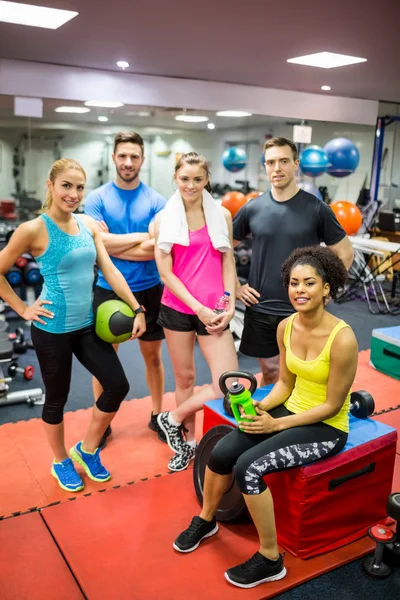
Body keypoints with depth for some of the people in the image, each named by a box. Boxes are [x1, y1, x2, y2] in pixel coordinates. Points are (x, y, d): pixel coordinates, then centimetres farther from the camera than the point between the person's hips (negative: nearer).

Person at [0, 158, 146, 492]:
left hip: (88, 325, 6)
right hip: (52, 330, -5)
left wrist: (137, 309, -2)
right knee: (57, 398, 11)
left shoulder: (89, 224, 2)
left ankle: (88, 449, 29)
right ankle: (61, 462, 36)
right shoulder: (33, 230, -14)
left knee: (118, 385, 6)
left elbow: (110, 270, 2)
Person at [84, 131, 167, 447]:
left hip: (148, 290, 1)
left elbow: (157, 248, -13)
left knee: (153, 355, 13)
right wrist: (141, 236, -13)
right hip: (109, 290, 0)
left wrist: (114, 244, -14)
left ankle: (157, 415, 32)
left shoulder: (156, 200, -3)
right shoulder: (97, 198, -4)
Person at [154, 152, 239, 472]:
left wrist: (230, 305, -6)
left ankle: (174, 419, 18)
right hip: (177, 308, 0)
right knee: (184, 378, 13)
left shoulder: (222, 215, 4)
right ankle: (188, 441, 35)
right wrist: (198, 308, -12)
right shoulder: (164, 218, 0)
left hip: (214, 311, 1)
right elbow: (165, 272, -5)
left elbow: (228, 262, 6)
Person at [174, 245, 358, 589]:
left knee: (249, 468, -23)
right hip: (291, 409, 6)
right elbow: (286, 383, 6)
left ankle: (270, 559, 0)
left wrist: (277, 425, -19)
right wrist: (260, 407, -12)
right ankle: (206, 520, 21)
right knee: (220, 454, -9)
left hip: (326, 429, -6)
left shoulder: (342, 339, -25)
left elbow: (331, 405, -19)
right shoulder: (286, 327, -5)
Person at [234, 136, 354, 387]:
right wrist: (235, 286, 3)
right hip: (260, 310, 2)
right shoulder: (253, 208, 1)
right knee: (270, 372, 14)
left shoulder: (316, 209, -5)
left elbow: (345, 253, 1)